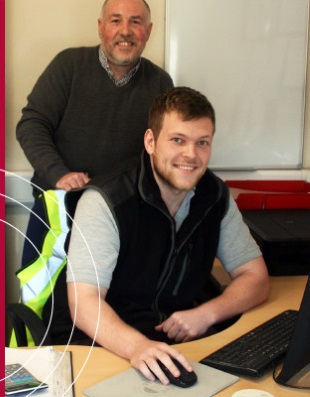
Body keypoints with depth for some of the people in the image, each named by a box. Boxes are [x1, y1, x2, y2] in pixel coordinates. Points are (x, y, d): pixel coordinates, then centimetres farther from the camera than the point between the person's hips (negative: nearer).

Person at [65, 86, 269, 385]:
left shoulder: (216, 196, 1)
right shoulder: (104, 202, -15)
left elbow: (255, 278, 6)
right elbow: (84, 303, -20)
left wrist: (206, 314, -12)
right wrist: (136, 346, -39)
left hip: (188, 344, 5)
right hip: (111, 348, -5)